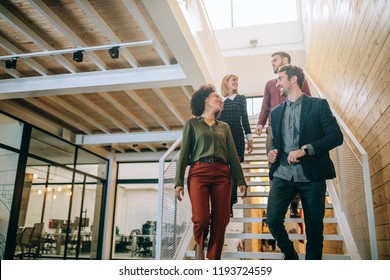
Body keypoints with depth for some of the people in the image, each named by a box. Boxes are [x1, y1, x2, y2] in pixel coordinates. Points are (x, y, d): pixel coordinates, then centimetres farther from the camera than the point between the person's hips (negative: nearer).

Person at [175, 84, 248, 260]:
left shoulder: (224, 127, 23)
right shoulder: (192, 124, 13)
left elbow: (233, 155, 18)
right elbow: (184, 153, 6)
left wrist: (241, 181, 9)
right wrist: (178, 182, -2)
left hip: (222, 174, 3)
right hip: (198, 172, -3)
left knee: (220, 222, -4)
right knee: (201, 219, -16)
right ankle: (199, 246, 15)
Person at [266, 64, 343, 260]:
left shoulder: (318, 105, 3)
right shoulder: (276, 112, 17)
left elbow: (336, 136, -7)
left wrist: (305, 149, -18)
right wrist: (273, 152, 4)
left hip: (311, 175, -3)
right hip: (283, 174, 3)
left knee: (314, 227, 3)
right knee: (273, 219, -11)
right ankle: (290, 255, 18)